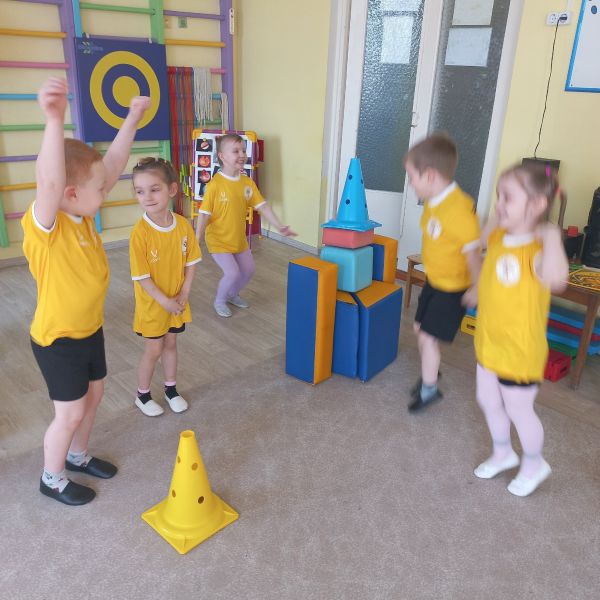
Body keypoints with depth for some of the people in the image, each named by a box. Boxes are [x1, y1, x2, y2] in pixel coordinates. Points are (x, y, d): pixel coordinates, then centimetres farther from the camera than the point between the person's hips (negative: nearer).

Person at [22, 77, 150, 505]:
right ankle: (52, 478, 34)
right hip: (58, 339, -8)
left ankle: (77, 456, 47)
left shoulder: (82, 215, -5)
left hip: (90, 330, 8)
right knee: (70, 413, 8)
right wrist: (55, 121, -60)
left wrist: (132, 120, -5)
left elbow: (114, 167, -3)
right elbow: (51, 183, -49)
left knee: (94, 394, 22)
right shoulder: (44, 225, -27)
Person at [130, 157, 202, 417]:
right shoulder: (140, 232, -24)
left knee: (170, 344, 19)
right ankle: (143, 395, 32)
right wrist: (164, 301, -18)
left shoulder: (183, 225, -11)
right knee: (154, 349, 9)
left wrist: (184, 294, -8)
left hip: (177, 301, 4)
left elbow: (191, 262, -1)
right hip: (152, 304, -4)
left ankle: (171, 389, 39)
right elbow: (141, 276, -20)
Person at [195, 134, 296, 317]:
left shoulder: (248, 182, -3)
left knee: (248, 270, 16)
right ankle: (219, 301, 16)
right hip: (219, 239, -6)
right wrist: (196, 240, -21)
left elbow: (262, 206, -2)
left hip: (239, 238, 6)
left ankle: (232, 295, 43)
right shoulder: (215, 184, -20)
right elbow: (204, 214, -19)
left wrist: (279, 226, -9)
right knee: (232, 273, -12)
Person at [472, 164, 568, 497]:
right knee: (488, 401, 23)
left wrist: (551, 234, -46)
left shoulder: (537, 252, -28)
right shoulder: (498, 238, -4)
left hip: (520, 350, -7)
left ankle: (534, 464, 42)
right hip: (489, 342, 8)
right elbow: (483, 236, 23)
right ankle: (502, 453, 49)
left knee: (518, 410, 13)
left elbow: (556, 279, -53)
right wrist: (497, 219, 10)